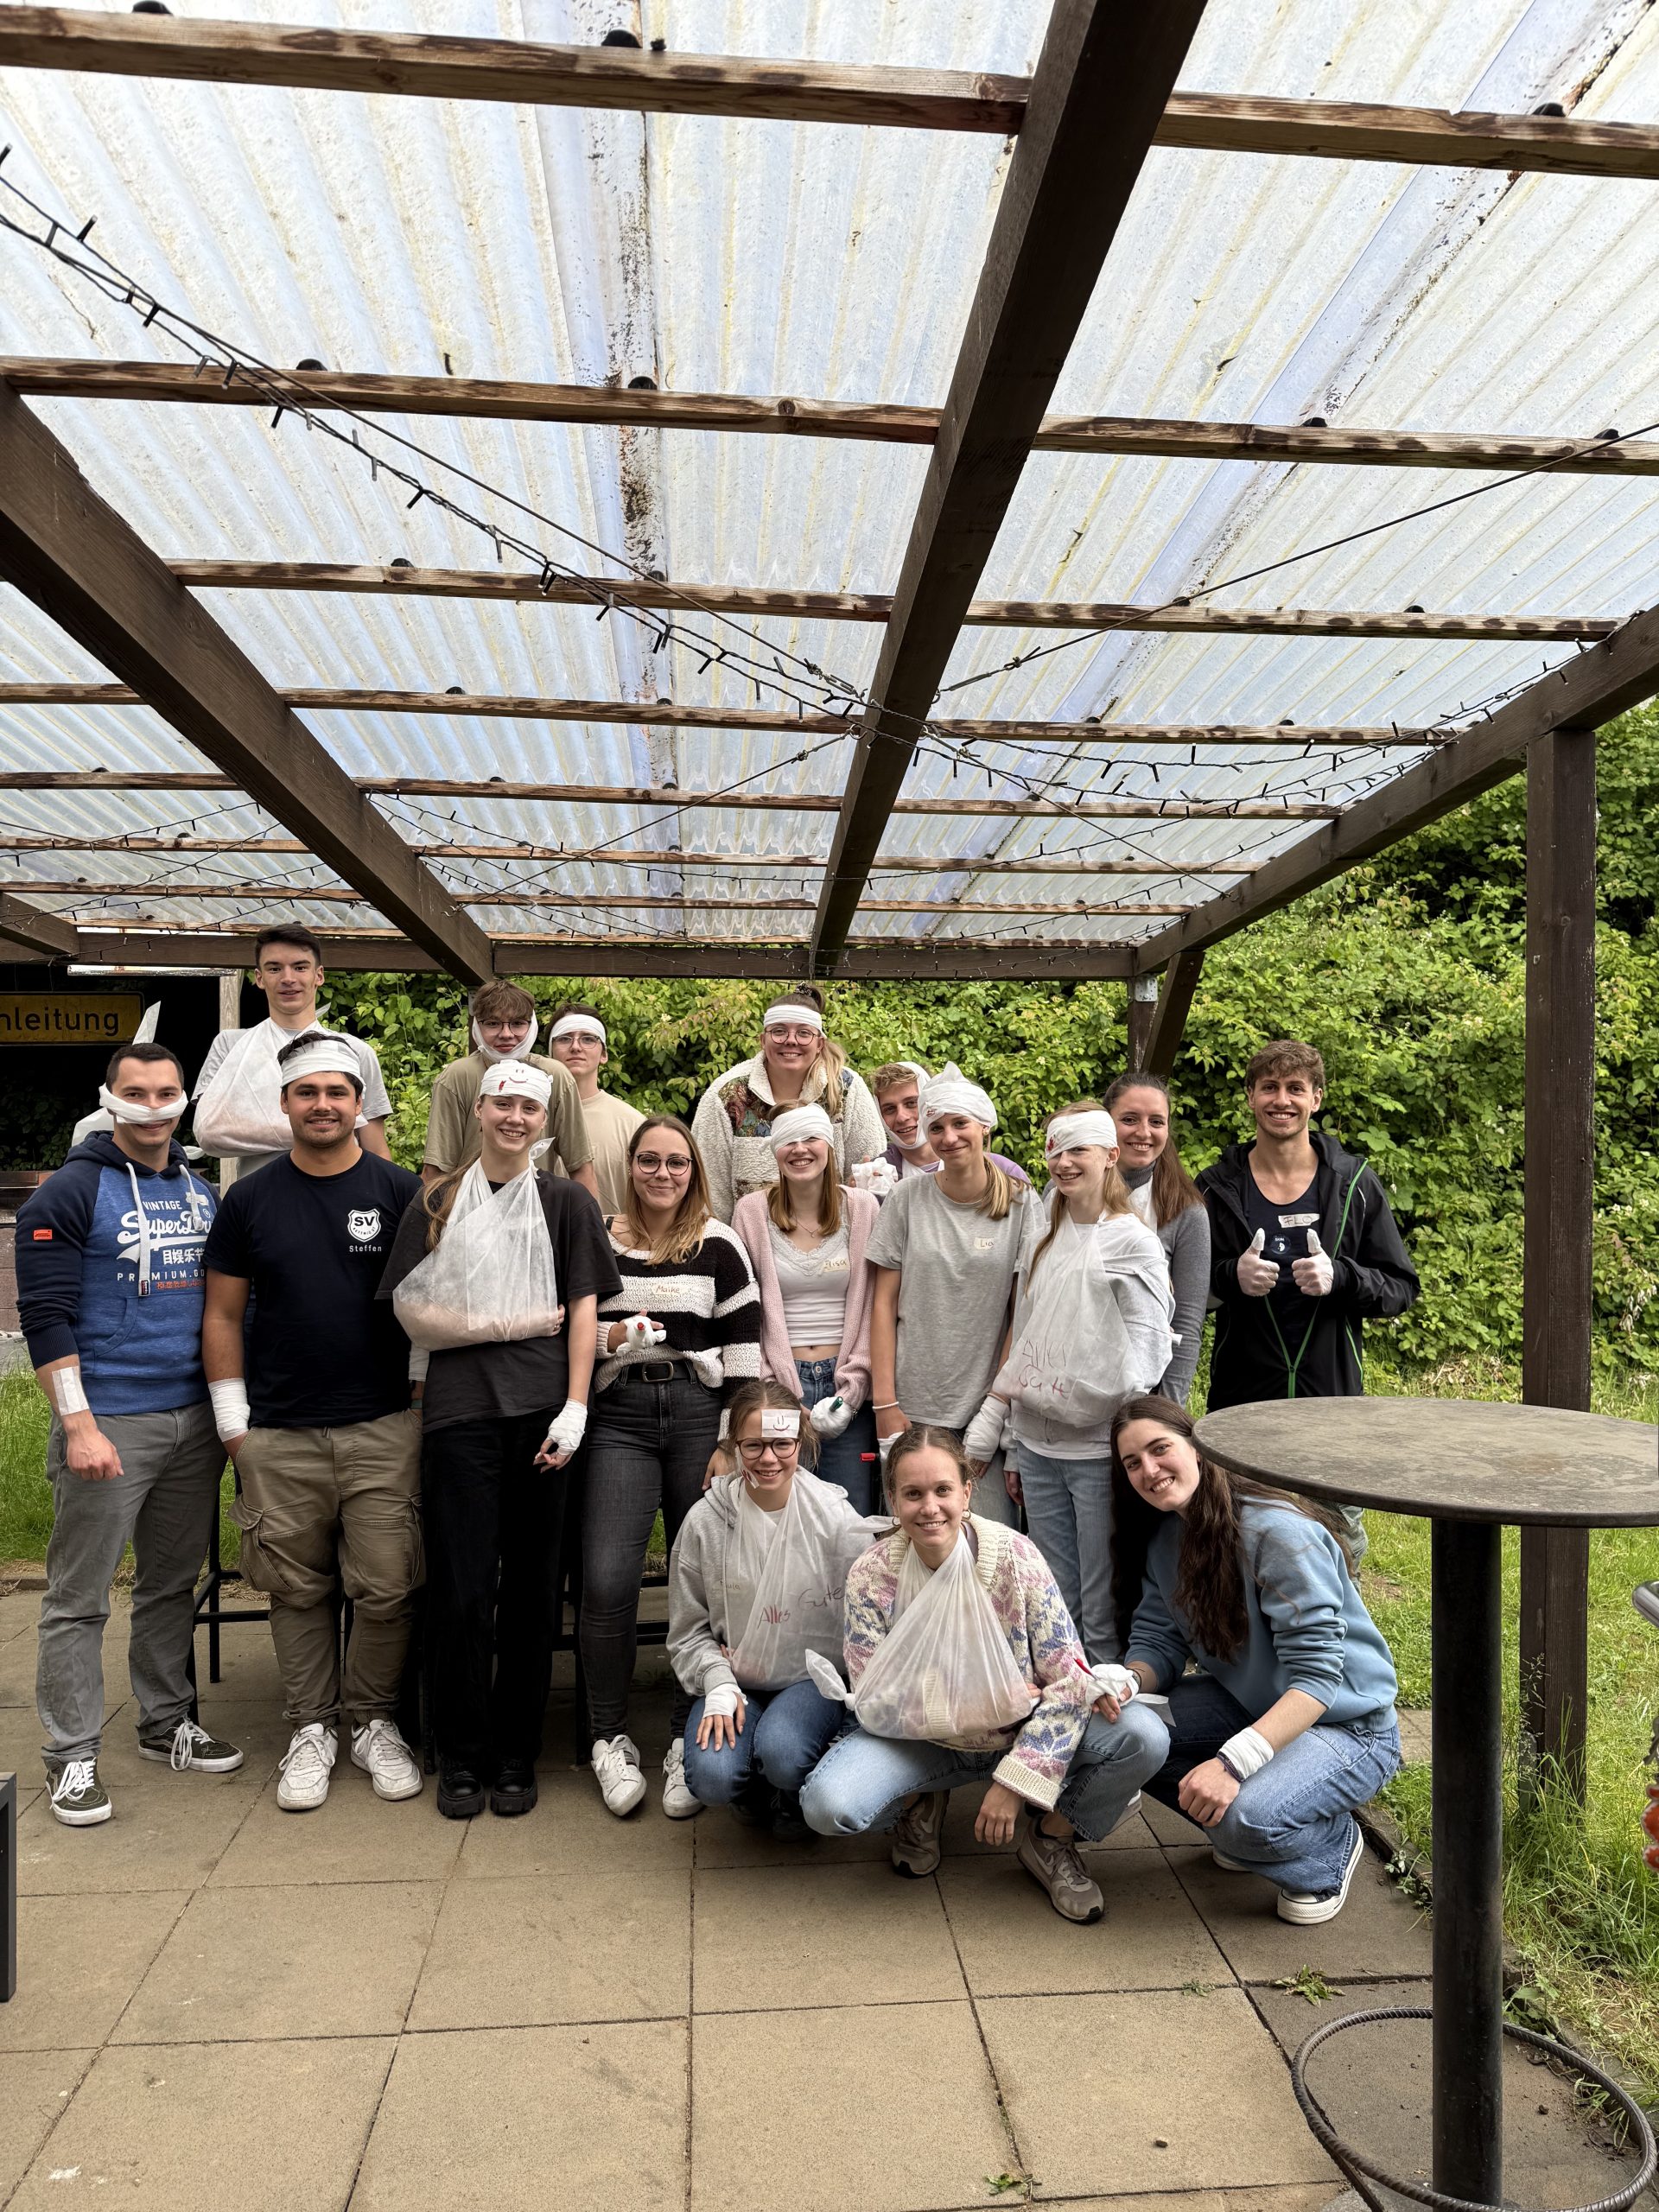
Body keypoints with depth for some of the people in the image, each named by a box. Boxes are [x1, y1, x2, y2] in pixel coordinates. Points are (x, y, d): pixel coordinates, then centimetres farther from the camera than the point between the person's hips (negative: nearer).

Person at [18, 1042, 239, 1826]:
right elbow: (45, 1318, -11)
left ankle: (167, 1724, 29)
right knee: (79, 1598, 3)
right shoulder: (70, 1193, -6)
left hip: (194, 1422, 6)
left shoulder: (202, 1193, 12)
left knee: (173, 1582, 15)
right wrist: (79, 1426, -17)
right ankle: (72, 1755, 15)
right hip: (109, 1423, -5)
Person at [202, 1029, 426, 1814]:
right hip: (278, 1436, 1)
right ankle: (311, 1729, 26)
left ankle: (373, 1722, 22)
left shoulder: (400, 1191, 1)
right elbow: (224, 1313, 8)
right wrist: (231, 1417, 4)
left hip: (383, 1430, -1)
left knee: (386, 1589, 1)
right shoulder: (250, 1199, 4)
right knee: (299, 1592, 9)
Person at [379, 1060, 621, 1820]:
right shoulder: (436, 1204, 11)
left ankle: (517, 1755, 19)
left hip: (542, 1411, 0)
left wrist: (574, 1407, -6)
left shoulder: (567, 1203, 11)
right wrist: (517, 1323, -5)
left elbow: (582, 1311, 5)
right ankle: (461, 1758, 16)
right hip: (459, 1409, 0)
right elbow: (411, 1309, 3)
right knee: (461, 1588, 0)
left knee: (532, 1586, 5)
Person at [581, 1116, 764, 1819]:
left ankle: (688, 1744, 17)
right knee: (607, 1582, -9)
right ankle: (610, 1740, 12)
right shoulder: (597, 1240, 10)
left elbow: (743, 1347, 5)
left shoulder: (718, 1245, 7)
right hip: (619, 1417, 0)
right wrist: (607, 1338, -9)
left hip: (699, 1412, 0)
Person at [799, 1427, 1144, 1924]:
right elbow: (875, 1705, -15)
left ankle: (1049, 1839, 4)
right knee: (826, 1805, -28)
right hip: (923, 1743, 0)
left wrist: (1013, 1783, -23)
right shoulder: (871, 1575, -16)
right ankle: (919, 1806, 9)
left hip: (1022, 1733, 0)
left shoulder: (1014, 1554, -17)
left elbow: (1070, 1678, -17)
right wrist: (983, 1703, -23)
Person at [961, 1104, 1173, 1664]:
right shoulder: (1043, 1240, 14)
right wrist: (991, 1426, 12)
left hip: (1100, 1446, -5)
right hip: (1037, 1445, 6)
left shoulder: (1134, 1243, -5)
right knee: (1054, 1602, 13)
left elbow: (1145, 1355, -11)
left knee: (1102, 1610, 1)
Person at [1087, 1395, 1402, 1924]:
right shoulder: (1164, 1538, 0)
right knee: (1131, 1730, -20)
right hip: (1247, 1704, 7)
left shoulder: (1278, 1532, -25)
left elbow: (1316, 1676, -28)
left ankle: (1332, 1849, 3)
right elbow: (1158, 1642, -1)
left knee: (1245, 1818, -32)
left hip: (1344, 1723, -6)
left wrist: (1233, 1761, -39)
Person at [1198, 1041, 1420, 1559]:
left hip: (1334, 1399, 0)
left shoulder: (1354, 1185, 4)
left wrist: (1340, 1277, -14)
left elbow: (1400, 1288, 5)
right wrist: (1230, 1278, -14)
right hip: (1239, 1403, 0)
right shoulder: (1217, 1188, 4)